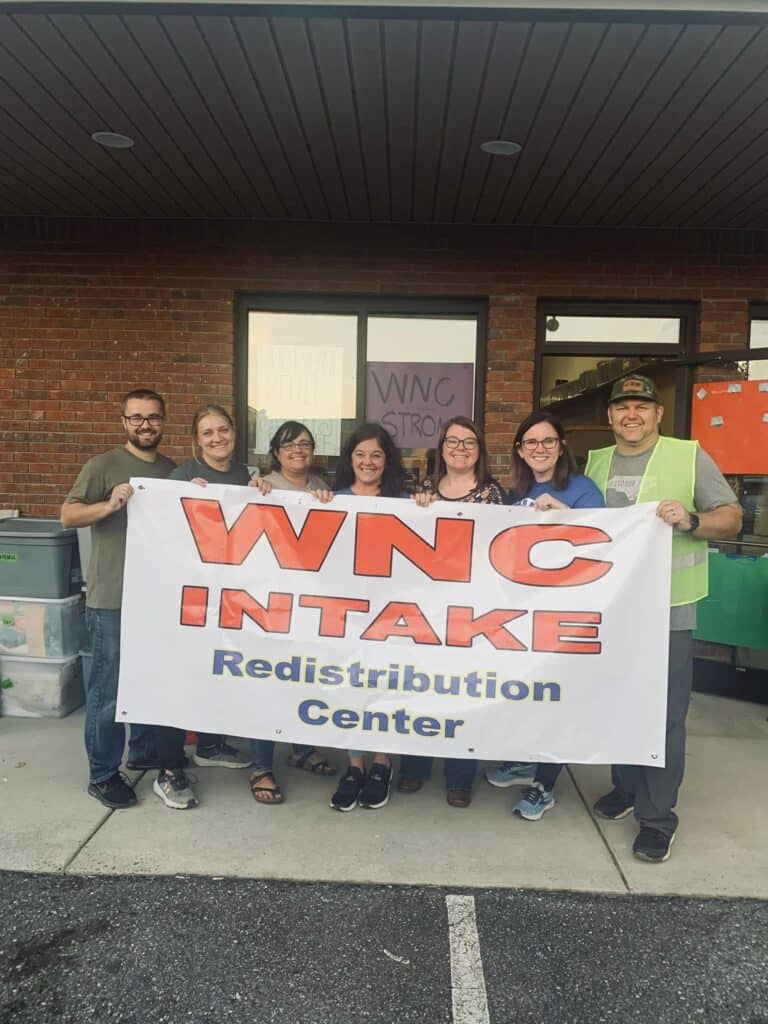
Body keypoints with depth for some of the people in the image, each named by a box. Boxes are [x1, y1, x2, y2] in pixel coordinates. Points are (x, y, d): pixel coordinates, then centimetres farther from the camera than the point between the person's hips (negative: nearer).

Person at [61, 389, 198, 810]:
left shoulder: (174, 470, 12)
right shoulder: (103, 465, -3)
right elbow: (67, 515, -10)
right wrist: (108, 506, -26)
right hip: (113, 601, -5)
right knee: (109, 689, 5)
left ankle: (169, 769, 23)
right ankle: (103, 775, 21)